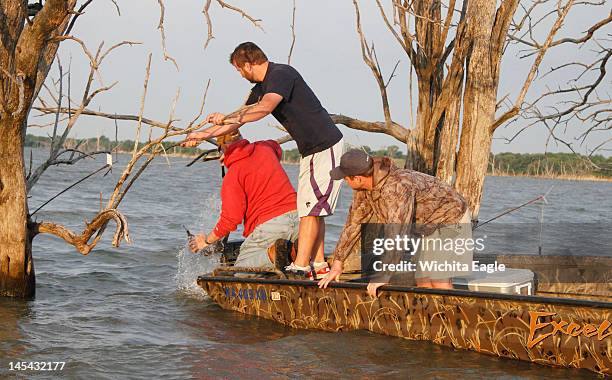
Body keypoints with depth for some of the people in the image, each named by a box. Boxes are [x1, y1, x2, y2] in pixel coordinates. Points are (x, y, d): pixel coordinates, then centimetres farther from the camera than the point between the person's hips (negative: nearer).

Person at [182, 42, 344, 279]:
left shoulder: (282, 74, -17)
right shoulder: (261, 87, 14)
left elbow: (265, 108, -35)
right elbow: (239, 119, 22)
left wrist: (230, 119, -45)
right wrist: (204, 135, 21)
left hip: (326, 148, -10)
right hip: (310, 151, 10)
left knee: (310, 208, -12)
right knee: (313, 209, 11)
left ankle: (300, 267, -14)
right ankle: (319, 266, 14)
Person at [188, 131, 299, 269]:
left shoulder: (232, 176, -5)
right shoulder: (264, 148, 12)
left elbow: (231, 218, -9)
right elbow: (276, 147, 42)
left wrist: (207, 240, 7)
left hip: (269, 224, -6)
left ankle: (272, 253, -21)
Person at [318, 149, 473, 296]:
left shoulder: (397, 185, -39)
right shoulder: (363, 186, -11)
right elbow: (354, 223, -2)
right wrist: (337, 263, -3)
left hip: (451, 219, -9)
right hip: (427, 226, 9)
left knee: (439, 282, -18)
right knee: (423, 282, 3)